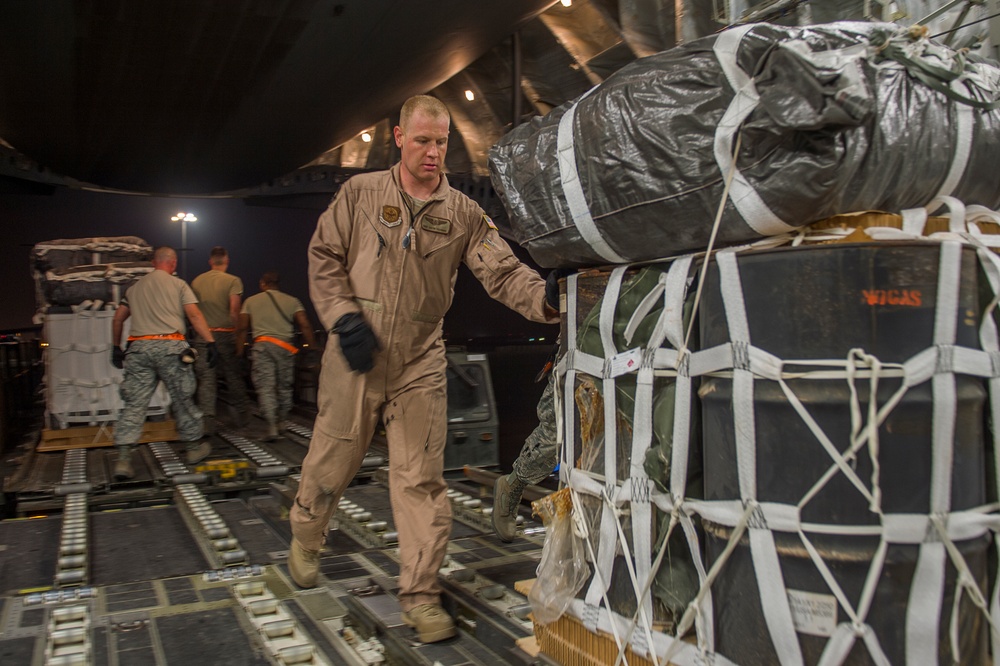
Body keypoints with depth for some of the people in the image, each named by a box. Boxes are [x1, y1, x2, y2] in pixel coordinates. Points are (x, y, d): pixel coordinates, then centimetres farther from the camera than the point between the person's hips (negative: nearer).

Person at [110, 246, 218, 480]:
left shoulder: (135, 288, 19)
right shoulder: (178, 285, 6)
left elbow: (118, 318, 22)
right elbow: (194, 315, -5)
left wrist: (116, 348, 31)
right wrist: (210, 342, -8)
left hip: (138, 347, 3)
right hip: (169, 346, -3)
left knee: (134, 404, 2)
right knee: (183, 399, 9)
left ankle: (123, 459, -5)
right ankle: (195, 447, 22)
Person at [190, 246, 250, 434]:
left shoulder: (196, 282, 7)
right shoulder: (233, 281, -5)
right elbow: (234, 311, -13)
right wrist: (239, 337, -8)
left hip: (203, 336, 2)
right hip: (225, 334, -2)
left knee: (206, 378, 4)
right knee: (233, 376, 10)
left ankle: (208, 419, -2)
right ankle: (240, 415, 19)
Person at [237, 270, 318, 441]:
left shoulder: (251, 301, 15)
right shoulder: (292, 301, 13)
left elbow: (242, 328, 8)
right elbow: (305, 326, 2)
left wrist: (240, 350, 13)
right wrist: (312, 347, 4)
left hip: (262, 345, -1)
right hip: (285, 346, 1)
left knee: (265, 387, -3)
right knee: (285, 386, 13)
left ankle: (272, 427, -15)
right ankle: (282, 423, 20)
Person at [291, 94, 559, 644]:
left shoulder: (463, 214, 2)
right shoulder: (360, 193, 2)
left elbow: (503, 272, -9)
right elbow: (324, 258, 4)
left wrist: (547, 298, -29)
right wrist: (344, 317, -11)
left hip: (420, 365, 0)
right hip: (354, 356, 0)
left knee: (421, 478, 0)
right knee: (330, 462, 12)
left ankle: (420, 593, 12)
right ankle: (304, 541, 42)